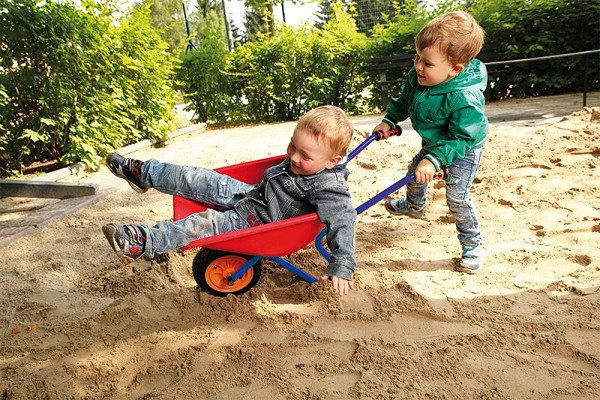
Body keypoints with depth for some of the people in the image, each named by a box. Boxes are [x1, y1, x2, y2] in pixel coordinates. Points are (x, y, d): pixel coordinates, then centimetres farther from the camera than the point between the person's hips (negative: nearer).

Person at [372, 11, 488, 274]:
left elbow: (461, 139, -36)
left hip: (464, 150, -8)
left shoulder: (465, 100, -42)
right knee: (415, 170, 25)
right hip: (434, 143, 8)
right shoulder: (418, 76, -21)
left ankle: (473, 245, 8)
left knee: (457, 196, -14)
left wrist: (434, 160, -42)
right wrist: (389, 120, -1)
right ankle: (414, 206, 57)